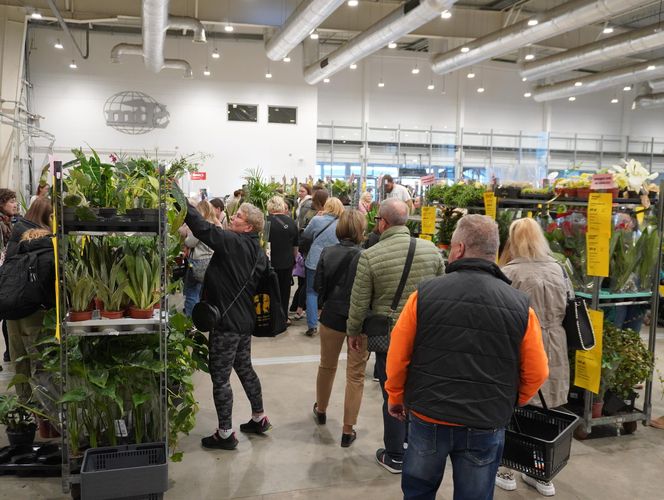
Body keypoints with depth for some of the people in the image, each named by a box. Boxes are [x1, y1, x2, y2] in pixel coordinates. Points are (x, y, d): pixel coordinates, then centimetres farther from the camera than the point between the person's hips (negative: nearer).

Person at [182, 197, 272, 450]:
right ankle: (259, 418, 35)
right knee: (245, 368, 23)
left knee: (220, 376, 3)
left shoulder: (233, 243, -19)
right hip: (245, 320, 9)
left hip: (227, 322, -9)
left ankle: (225, 434, 13)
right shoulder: (258, 252, 7)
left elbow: (202, 228, -28)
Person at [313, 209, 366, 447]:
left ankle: (321, 410, 46)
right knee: (355, 375, 8)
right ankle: (348, 431, 14)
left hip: (332, 316, 4)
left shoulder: (327, 253, -8)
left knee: (327, 366, 25)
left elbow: (317, 285, -2)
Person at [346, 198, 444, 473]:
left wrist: (354, 332, 8)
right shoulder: (431, 250, -6)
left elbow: (359, 302, -9)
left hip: (388, 336, -3)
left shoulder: (370, 256, -15)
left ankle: (395, 457, 25)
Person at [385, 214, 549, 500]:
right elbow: (536, 373, -3)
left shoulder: (425, 294, -12)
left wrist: (396, 397, 11)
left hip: (427, 418, 0)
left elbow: (397, 356, -6)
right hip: (486, 428, 1)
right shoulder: (520, 305, -9)